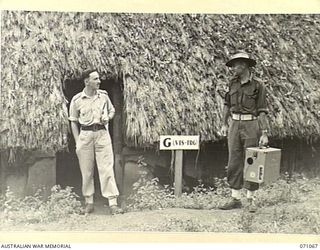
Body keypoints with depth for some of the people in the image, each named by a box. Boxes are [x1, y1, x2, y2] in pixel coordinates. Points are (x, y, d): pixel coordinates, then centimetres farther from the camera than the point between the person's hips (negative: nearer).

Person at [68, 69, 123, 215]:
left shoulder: (103, 95, 5)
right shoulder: (77, 100, 0)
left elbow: (112, 110, 20)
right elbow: (73, 122, 6)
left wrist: (108, 117, -3)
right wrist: (77, 141, -1)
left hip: (102, 133, 1)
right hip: (85, 135, -1)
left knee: (107, 169, -4)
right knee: (86, 171, 6)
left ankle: (113, 204, -3)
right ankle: (89, 202, 19)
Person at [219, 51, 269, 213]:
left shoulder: (258, 86, -6)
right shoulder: (233, 83, 9)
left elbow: (262, 111, -8)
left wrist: (264, 133, -12)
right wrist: (224, 124, 17)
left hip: (251, 126, -5)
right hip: (235, 125, 5)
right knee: (234, 163, 5)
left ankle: (251, 200, 13)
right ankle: (235, 199, 14)